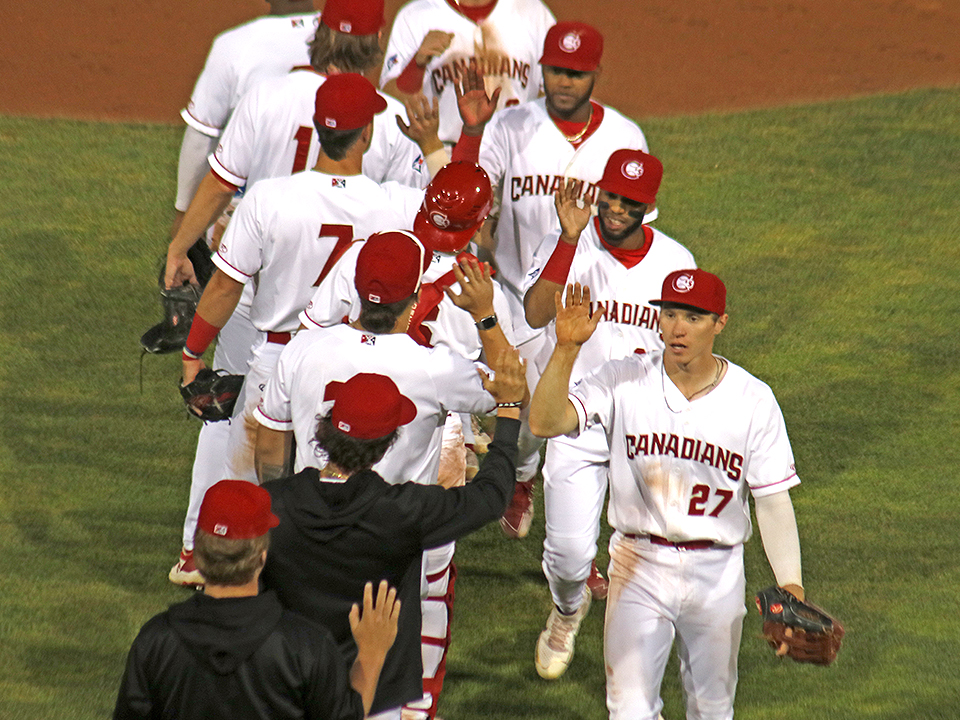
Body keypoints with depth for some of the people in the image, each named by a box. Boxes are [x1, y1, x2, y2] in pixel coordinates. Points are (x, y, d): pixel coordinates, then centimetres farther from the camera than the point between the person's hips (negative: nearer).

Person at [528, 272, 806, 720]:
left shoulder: (753, 400, -6)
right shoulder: (623, 381, -7)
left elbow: (773, 499, -6)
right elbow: (544, 423, -19)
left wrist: (791, 586, -16)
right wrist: (567, 348, -31)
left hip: (717, 575, 1)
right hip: (638, 568, -1)